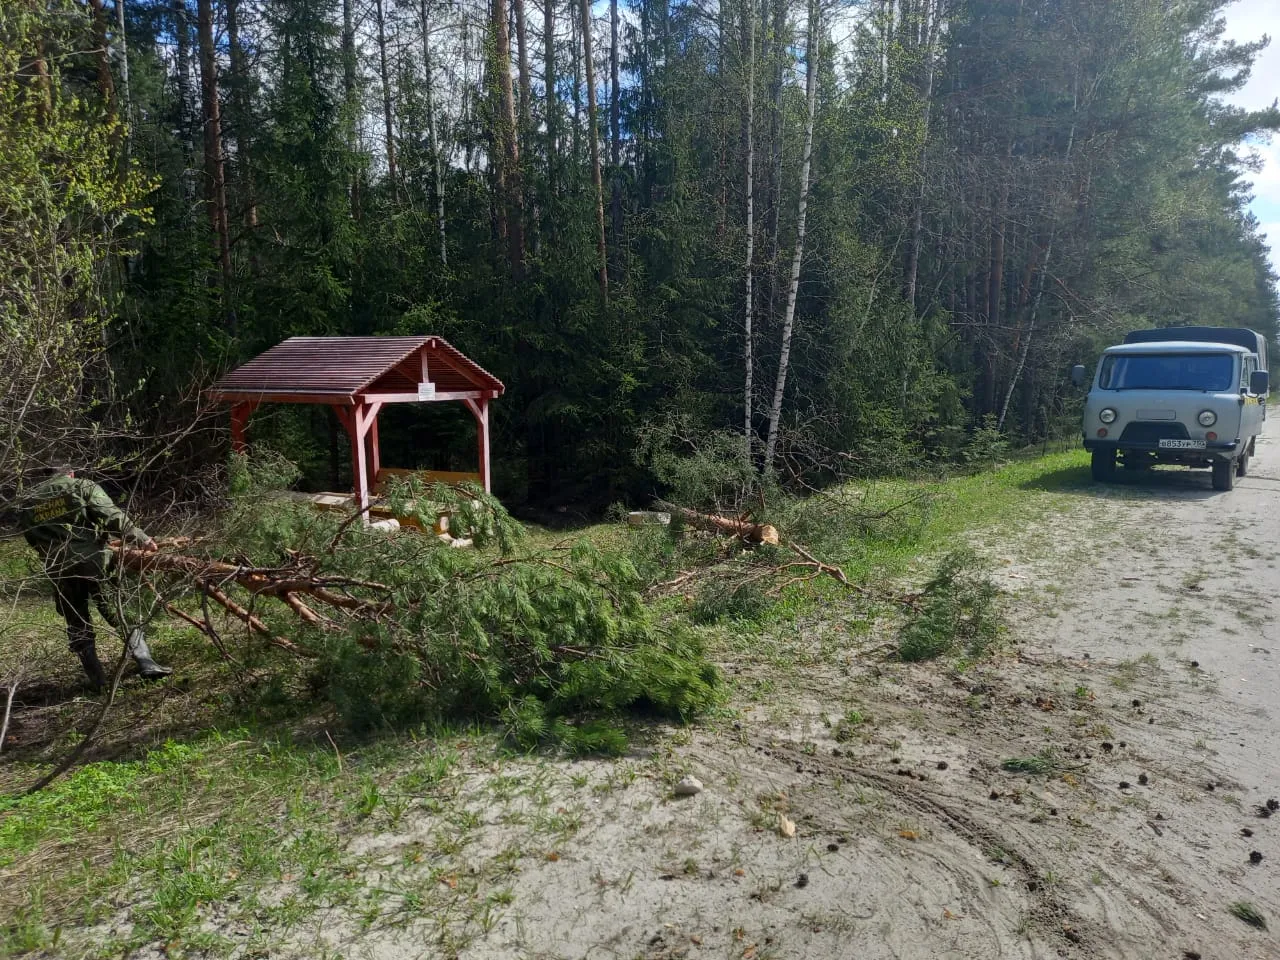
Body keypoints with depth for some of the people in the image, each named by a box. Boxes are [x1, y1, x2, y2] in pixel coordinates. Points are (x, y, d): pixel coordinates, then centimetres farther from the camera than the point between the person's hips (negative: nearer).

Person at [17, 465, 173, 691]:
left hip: (59, 572, 3)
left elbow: (33, 540, 15)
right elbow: (113, 517, -7)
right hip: (94, 562, -3)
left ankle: (97, 679, 14)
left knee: (78, 626, 15)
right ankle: (145, 663, -2)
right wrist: (142, 538, -5)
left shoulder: (26, 502, 16)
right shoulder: (82, 486, 4)